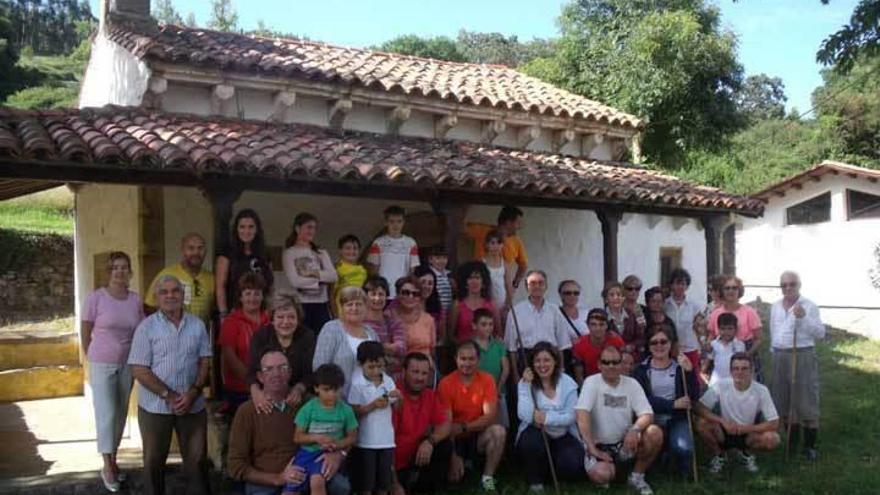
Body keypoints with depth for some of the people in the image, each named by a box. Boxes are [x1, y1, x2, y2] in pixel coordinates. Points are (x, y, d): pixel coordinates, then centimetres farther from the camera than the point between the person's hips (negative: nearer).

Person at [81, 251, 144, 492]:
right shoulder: (96, 298, -11)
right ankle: (107, 466, 8)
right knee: (106, 413, -3)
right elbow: (85, 331, -2)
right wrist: (92, 356, 5)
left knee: (121, 413, 12)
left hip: (127, 364, 4)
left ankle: (113, 459, 27)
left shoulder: (136, 300, -1)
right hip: (102, 364, -4)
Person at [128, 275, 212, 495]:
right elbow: (139, 370, -10)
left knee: (196, 459, 9)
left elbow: (205, 362, 4)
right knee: (154, 461, 13)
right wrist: (169, 395, -15)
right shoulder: (146, 327, -6)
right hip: (155, 406, -2)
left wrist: (193, 393, -11)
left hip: (193, 405, 2)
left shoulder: (197, 325, 3)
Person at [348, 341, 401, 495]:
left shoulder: (388, 381, 2)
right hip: (366, 441, -4)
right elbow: (353, 412, -13)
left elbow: (396, 408, 9)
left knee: (384, 482, 14)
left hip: (386, 439, 4)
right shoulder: (357, 384, -10)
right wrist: (373, 405, -24)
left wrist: (398, 398, -11)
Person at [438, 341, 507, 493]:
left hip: (478, 436, 1)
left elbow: (491, 416, -14)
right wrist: (454, 456, -26)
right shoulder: (446, 383, -13)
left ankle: (487, 478, -11)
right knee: (453, 477, -23)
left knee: (498, 431, -29)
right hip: (455, 439, -1)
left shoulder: (487, 379, -8)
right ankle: (465, 464, 15)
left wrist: (464, 427, -26)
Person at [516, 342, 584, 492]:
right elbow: (525, 416, -22)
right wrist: (526, 385, -25)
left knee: (572, 465, -25)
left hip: (563, 436, 1)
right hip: (536, 434, -1)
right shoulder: (525, 383, -8)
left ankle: (549, 469, 13)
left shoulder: (567, 383, -6)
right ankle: (535, 479, -3)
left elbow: (570, 417, -12)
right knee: (532, 442, -35)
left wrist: (547, 418, -26)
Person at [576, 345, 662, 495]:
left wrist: (635, 429, -29)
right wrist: (592, 448, -26)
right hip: (599, 445, -3)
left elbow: (647, 414, -7)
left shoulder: (631, 383, 1)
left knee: (655, 433, -24)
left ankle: (637, 477, -1)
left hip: (626, 443, 3)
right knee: (601, 475, -32)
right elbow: (582, 415, -20)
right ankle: (610, 468, 8)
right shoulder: (591, 382, -9)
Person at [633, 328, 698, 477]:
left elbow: (694, 396, -5)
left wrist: (690, 371, -18)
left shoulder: (680, 366, 6)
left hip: (677, 419, 1)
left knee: (683, 448, -27)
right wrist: (673, 404, -21)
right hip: (652, 419, 0)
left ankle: (685, 474, 10)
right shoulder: (642, 369, 2)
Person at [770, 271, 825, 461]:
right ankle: (792, 439, 27)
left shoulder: (809, 306, -6)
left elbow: (821, 333, -10)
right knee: (783, 401, 12)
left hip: (803, 355, -5)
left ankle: (810, 445, 8)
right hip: (780, 357, 5)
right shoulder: (775, 306, 10)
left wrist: (803, 317, -21)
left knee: (806, 401, -1)